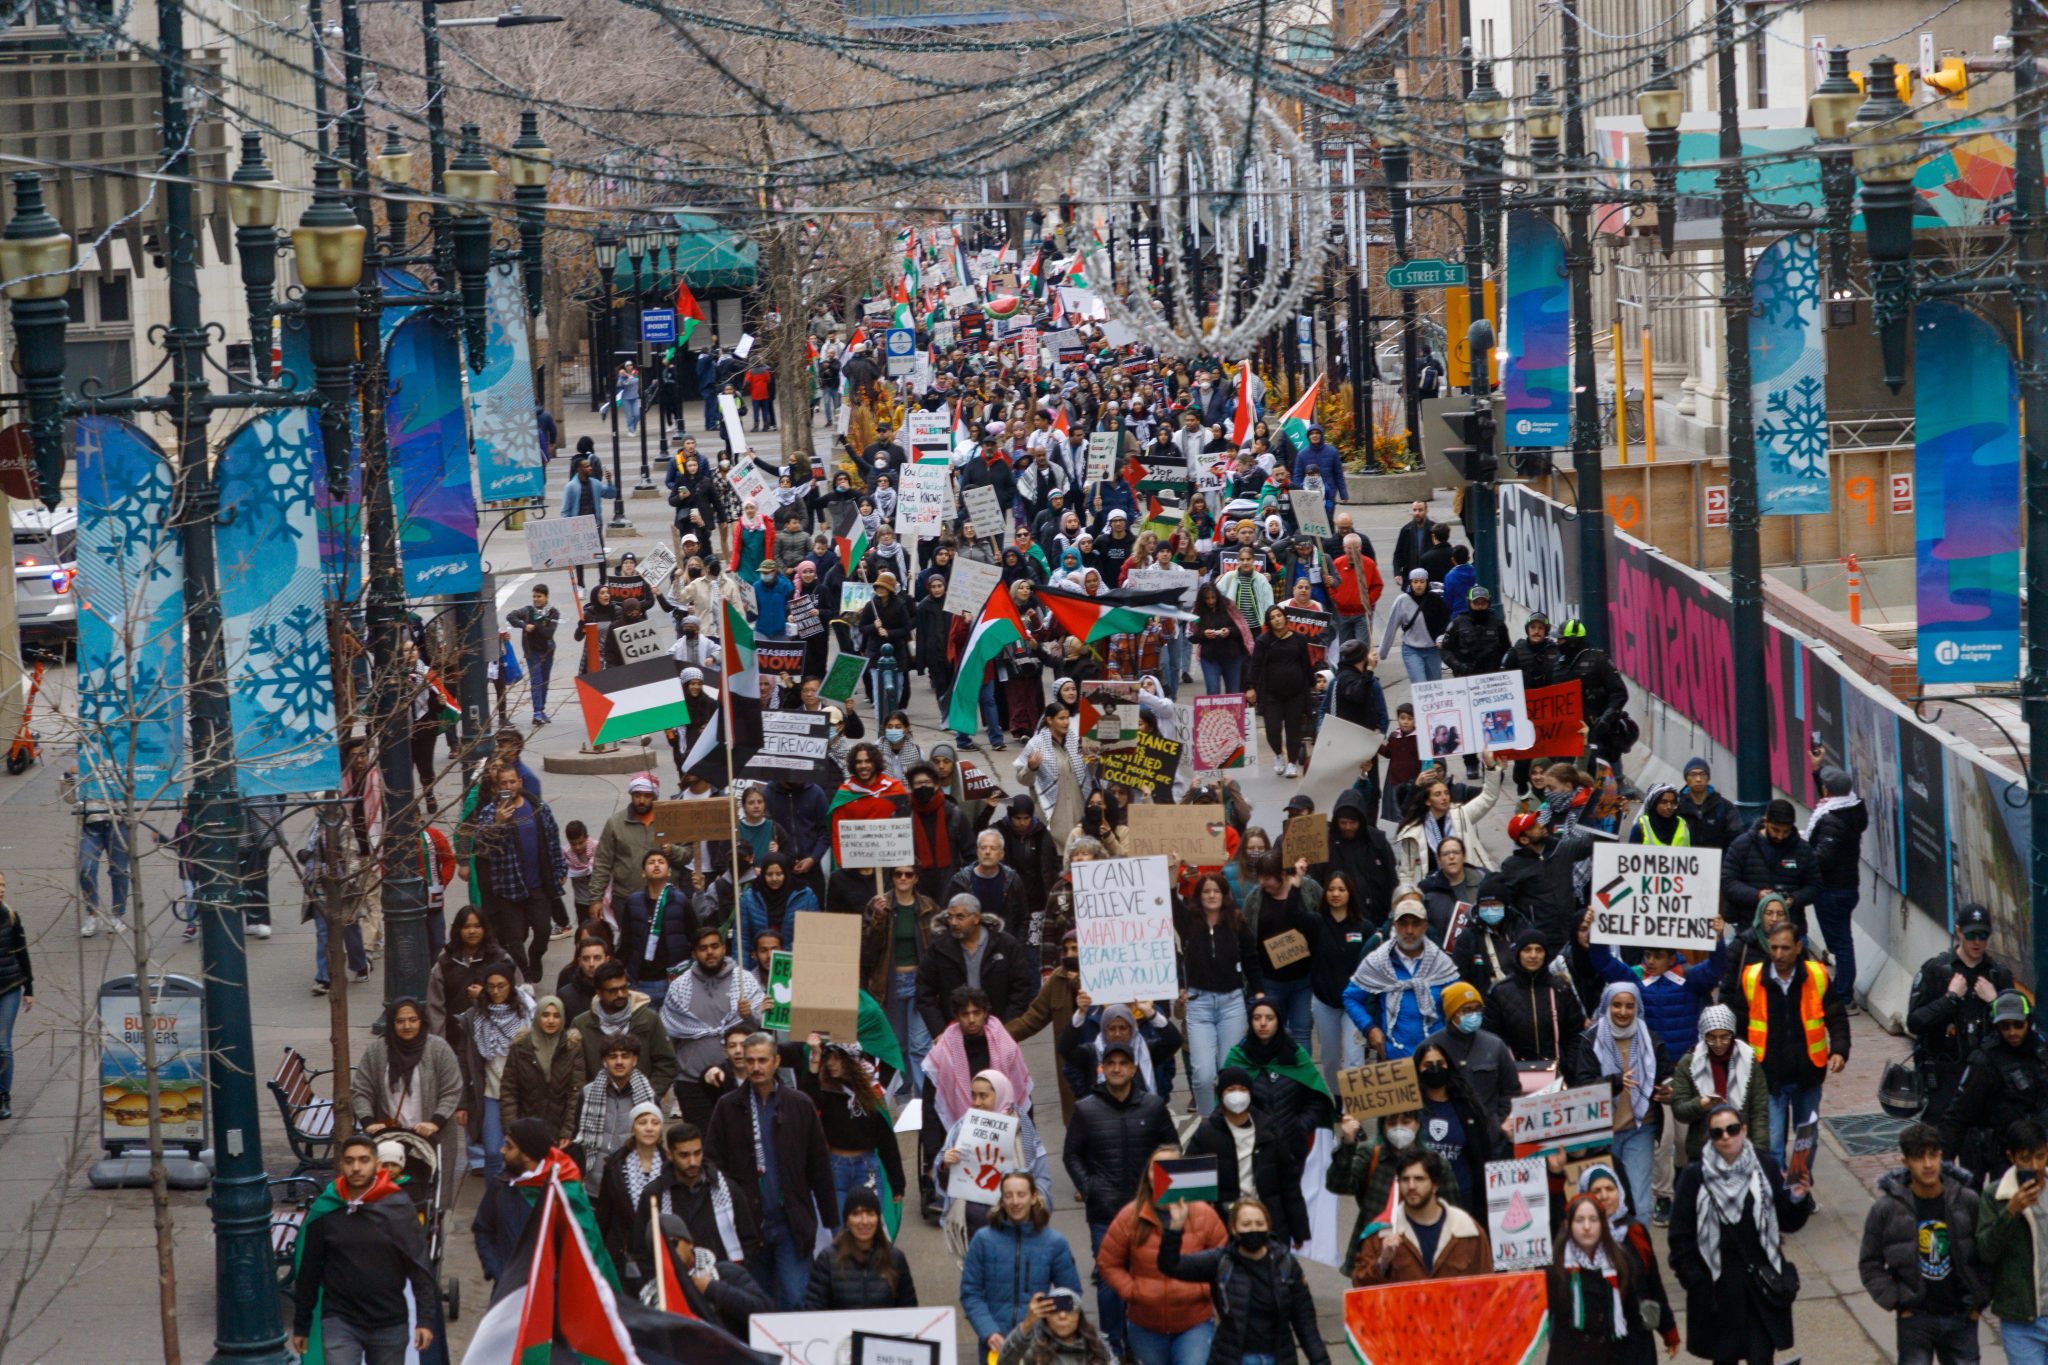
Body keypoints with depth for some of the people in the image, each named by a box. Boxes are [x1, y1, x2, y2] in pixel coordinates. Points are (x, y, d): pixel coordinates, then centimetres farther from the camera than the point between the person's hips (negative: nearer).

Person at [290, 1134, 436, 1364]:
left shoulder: (398, 1207, -4)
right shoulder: (324, 1212, -2)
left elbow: (419, 1265, -4)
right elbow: (308, 1271, 6)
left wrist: (426, 1319, -10)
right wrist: (301, 1326, 9)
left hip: (390, 1324, 1)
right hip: (340, 1320, -1)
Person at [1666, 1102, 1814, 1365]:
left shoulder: (1765, 1168, -2)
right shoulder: (1695, 1177, -6)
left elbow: (1788, 1223, 5)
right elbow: (1680, 1238, -2)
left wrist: (1797, 1200, -15)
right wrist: (1694, 1281, -9)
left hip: (1761, 1283, 0)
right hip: (1717, 1289, 0)